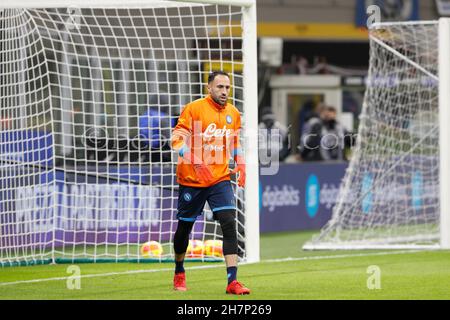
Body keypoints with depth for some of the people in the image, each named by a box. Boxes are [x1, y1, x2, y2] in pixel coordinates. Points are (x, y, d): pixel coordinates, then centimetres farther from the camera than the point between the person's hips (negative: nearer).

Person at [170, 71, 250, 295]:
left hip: (220, 179, 3)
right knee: (185, 226, 10)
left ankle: (232, 281, -18)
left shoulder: (233, 114, 7)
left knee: (229, 224, -15)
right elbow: (178, 139, -15)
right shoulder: (193, 109, -10)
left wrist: (240, 165, 7)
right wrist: (196, 161, -30)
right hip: (191, 179, -3)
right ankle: (179, 272, 35)